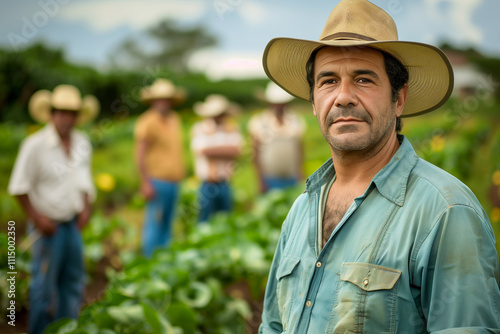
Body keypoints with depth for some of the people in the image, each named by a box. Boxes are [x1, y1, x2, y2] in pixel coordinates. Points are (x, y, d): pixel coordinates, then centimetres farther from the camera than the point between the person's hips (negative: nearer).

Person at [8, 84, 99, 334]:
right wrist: (36, 217, -13)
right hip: (48, 225, -6)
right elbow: (19, 187, -10)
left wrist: (86, 207, 4)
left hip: (73, 224, 6)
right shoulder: (35, 145, -14)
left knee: (73, 282, 15)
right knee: (44, 285, 3)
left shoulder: (82, 143, 4)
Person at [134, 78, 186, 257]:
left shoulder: (174, 119, 16)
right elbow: (140, 155, -13)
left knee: (167, 223, 12)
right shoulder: (147, 121, -9)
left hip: (174, 181, 8)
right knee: (154, 223, -7)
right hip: (158, 181, -8)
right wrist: (145, 183, -18)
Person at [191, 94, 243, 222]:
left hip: (225, 184, 3)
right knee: (205, 224, -1)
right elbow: (204, 150, -13)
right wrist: (226, 149, -3)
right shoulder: (199, 128, 3)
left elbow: (236, 151, -8)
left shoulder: (232, 128, 9)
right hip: (207, 184, -3)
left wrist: (213, 150, -10)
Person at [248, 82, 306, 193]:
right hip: (270, 180, -2)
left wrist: (300, 177, 8)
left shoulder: (296, 121, 8)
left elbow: (299, 150, 11)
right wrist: (261, 180, -3)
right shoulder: (258, 122, 0)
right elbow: (256, 153, 1)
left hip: (293, 179, 2)